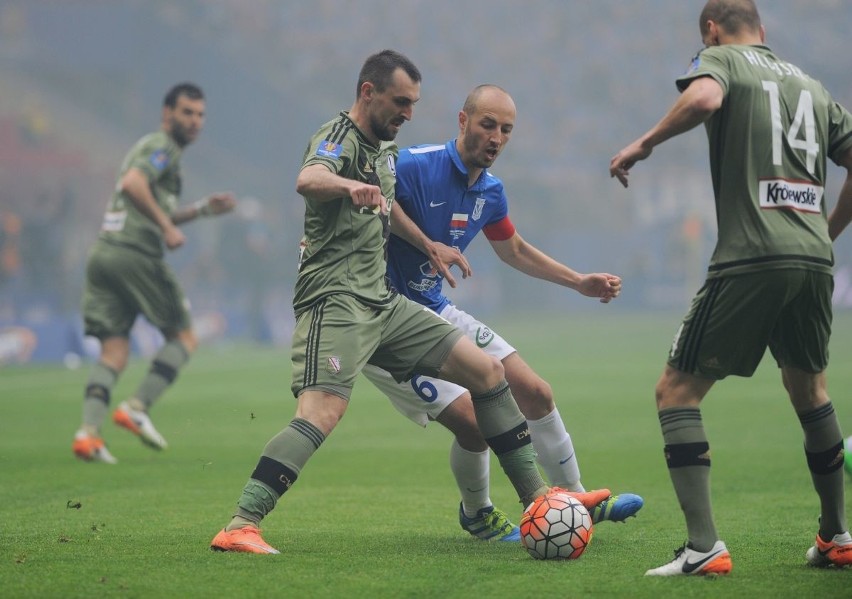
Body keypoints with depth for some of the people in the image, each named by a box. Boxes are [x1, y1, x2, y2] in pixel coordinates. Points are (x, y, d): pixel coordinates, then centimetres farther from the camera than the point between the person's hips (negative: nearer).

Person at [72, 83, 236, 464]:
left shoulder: (151, 147, 27)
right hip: (134, 254, -9)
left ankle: (88, 431, -13)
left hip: (103, 253, 9)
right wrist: (167, 227, -19)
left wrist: (202, 209, 27)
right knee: (184, 337, 4)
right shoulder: (162, 147, -3)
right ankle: (137, 408, -7)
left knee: (113, 352, 3)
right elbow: (133, 184, -22)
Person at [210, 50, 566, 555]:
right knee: (322, 414, -27)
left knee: (487, 369, 6)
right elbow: (309, 179, -37)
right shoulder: (339, 138, -11)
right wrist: (352, 186, -56)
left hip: (384, 303, 9)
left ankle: (537, 496, 13)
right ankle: (240, 527, -29)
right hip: (336, 301, -9)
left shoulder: (389, 148, 17)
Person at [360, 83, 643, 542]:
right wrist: (429, 244, -23)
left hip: (436, 313, 8)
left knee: (535, 393, 6)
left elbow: (514, 250, 22)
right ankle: (477, 514, 14)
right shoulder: (417, 165, -21)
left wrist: (580, 282, 17)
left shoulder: (490, 191, 5)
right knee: (473, 421, -16)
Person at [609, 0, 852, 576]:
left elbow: (705, 98, -19)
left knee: (677, 391, 3)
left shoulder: (721, 59, 5)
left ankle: (704, 546, -9)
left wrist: (644, 144, -7)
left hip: (749, 259, -6)